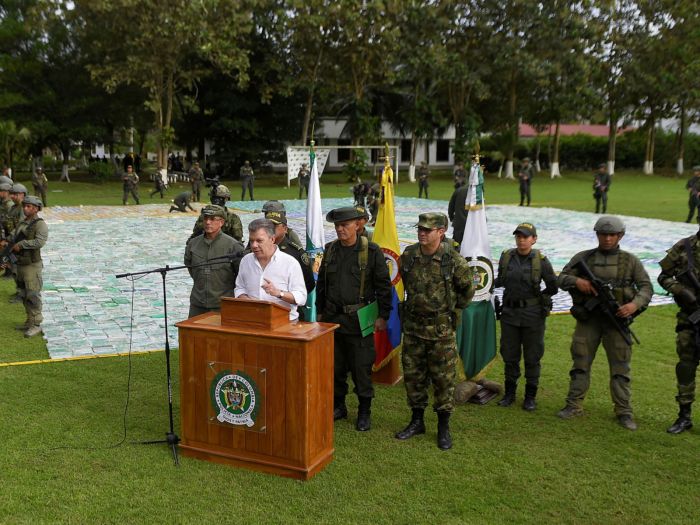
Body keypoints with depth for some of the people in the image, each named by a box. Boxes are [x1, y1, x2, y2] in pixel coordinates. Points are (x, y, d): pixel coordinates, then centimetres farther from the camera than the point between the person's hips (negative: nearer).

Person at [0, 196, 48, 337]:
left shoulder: (40, 224, -15)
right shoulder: (22, 223, 12)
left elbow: (40, 242, -31)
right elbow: (13, 238, 6)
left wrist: (21, 244, -29)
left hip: (32, 266, -9)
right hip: (21, 265, 9)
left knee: (33, 296, -5)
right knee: (24, 295, 15)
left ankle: (36, 326, 3)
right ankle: (30, 321, 26)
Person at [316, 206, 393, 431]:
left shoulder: (371, 251, -7)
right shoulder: (330, 249, 8)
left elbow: (383, 286, -3)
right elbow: (321, 283, 17)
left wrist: (382, 316, -5)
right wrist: (320, 311, 15)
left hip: (359, 320, -4)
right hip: (332, 317, 5)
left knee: (361, 368, 2)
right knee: (334, 366, 12)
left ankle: (364, 412, 17)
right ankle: (338, 406, 29)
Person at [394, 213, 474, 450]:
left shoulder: (453, 260, -13)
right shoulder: (408, 256, -2)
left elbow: (467, 289, 3)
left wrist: (452, 311, 7)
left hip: (441, 328, -4)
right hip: (413, 326, 4)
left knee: (444, 378, 4)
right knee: (413, 375, 12)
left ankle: (444, 427, 18)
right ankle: (417, 421, 28)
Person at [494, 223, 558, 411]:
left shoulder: (541, 260, -8)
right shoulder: (506, 256, 1)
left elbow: (553, 288, 1)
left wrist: (534, 297, 3)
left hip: (532, 314, -3)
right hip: (509, 313, 3)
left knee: (532, 357, 7)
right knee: (509, 355, 11)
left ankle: (530, 396, 20)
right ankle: (509, 393, 25)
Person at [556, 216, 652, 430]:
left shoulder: (630, 261, 4)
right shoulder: (583, 258, 5)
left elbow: (646, 287, 2)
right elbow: (561, 278, 5)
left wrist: (635, 304, -17)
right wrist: (577, 281, -16)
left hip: (617, 318, -1)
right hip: (588, 318, 1)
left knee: (620, 367, 3)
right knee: (581, 363, 6)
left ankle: (623, 411, 12)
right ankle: (574, 405, 16)